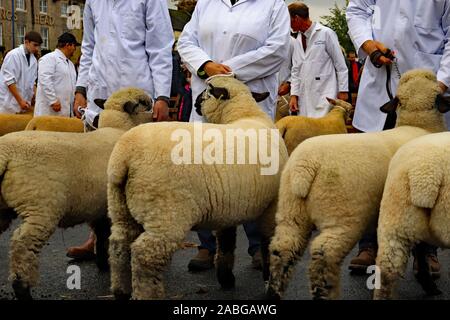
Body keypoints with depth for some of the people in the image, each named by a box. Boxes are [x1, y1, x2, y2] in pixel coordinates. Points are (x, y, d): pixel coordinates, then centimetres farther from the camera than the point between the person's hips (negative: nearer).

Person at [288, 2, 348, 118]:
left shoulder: (326, 33, -5)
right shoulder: (298, 40, 13)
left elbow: (341, 65, -4)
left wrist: (343, 91, -5)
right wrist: (294, 94, 7)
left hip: (324, 95, -6)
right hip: (304, 97, 6)